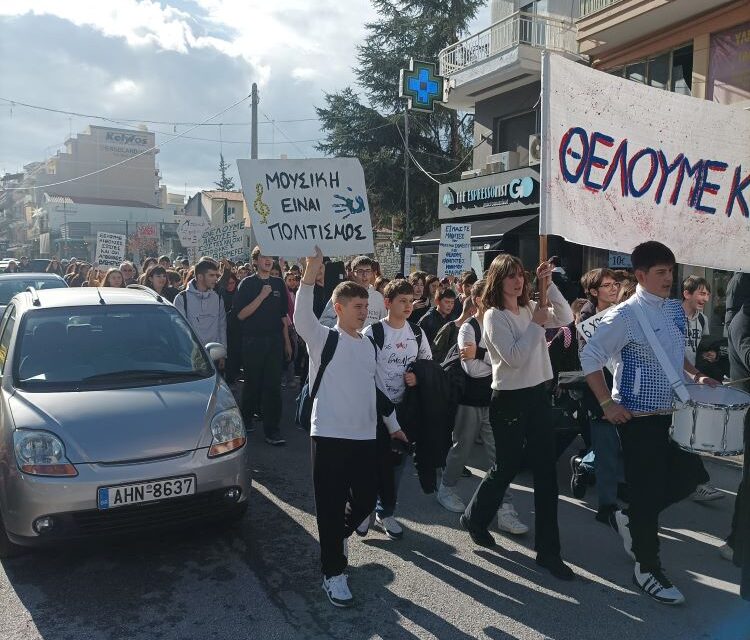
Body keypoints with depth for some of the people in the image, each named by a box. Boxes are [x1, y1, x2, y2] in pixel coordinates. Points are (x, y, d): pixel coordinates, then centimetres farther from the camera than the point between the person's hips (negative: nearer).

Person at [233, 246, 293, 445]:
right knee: (252, 383, 7)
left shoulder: (278, 283, 11)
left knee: (273, 385, -1)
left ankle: (272, 430, 2)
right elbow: (241, 314, -9)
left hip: (275, 341, 3)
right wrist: (262, 296, -15)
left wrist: (287, 341, 12)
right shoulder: (247, 284, 0)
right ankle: (246, 419, 29)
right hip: (253, 341, -2)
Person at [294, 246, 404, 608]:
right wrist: (310, 275, -38)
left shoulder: (368, 345, 12)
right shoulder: (323, 339, -5)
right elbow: (301, 319, -26)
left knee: (366, 499, 12)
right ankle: (333, 573, 15)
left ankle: (340, 536, 42)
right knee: (331, 506, 1)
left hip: (365, 436, 6)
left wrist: (392, 424, 23)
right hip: (329, 434, -5)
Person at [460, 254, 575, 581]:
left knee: (546, 473, 6)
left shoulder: (529, 308, 8)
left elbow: (566, 318, 1)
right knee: (505, 468, 8)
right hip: (509, 399, -6)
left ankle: (548, 550, 15)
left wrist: (548, 285, -6)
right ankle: (475, 518, 37)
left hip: (537, 395, 6)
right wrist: (536, 324, -17)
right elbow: (514, 358, -21)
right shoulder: (494, 316, -12)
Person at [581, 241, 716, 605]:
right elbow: (590, 358, -16)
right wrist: (607, 404, -18)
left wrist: (695, 375, 6)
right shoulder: (626, 315, -17)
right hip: (638, 418, -8)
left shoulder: (676, 309, 7)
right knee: (647, 491, 1)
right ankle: (647, 569, 20)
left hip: (672, 412, 8)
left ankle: (630, 517, 30)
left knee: (691, 474, 12)